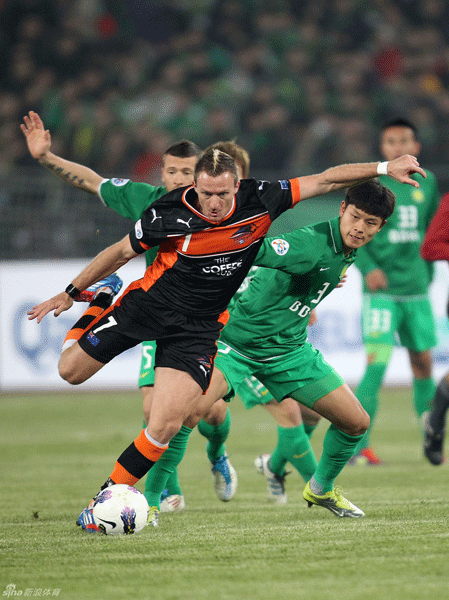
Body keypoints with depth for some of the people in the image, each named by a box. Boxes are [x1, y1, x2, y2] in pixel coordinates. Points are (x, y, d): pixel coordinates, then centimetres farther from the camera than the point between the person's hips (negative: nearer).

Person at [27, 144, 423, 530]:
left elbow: (324, 180, -6)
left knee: (165, 427, -15)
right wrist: (70, 293, 5)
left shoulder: (259, 201, -15)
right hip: (148, 304, 0)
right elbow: (122, 252, -3)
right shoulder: (168, 214, -19)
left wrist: (384, 168, -10)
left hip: (198, 325, 0)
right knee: (70, 371, 9)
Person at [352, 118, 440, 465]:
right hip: (382, 290, -5)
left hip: (417, 289, 5)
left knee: (423, 362, 9)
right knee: (377, 363, -13)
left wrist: (426, 272, 16)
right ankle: (358, 446, -10)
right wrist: (368, 267, -16)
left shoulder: (426, 182, 10)